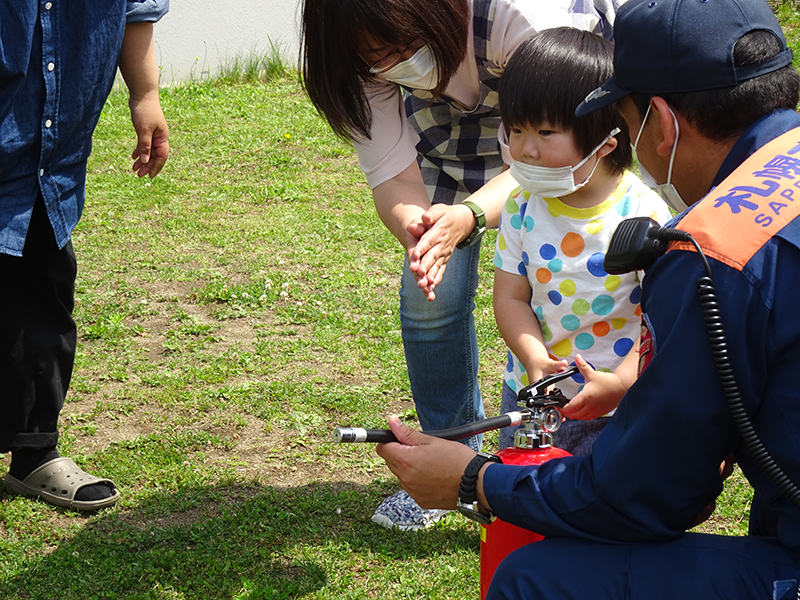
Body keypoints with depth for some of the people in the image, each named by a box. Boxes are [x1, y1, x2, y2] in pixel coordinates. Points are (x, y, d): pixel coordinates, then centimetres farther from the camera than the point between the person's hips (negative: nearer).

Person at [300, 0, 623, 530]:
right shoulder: (371, 61, -29)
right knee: (429, 293, -5)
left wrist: (468, 216, -56)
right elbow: (392, 175, -24)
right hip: (451, 118, 4)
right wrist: (415, 229, -47)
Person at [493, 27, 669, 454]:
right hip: (530, 392, 4)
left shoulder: (644, 214, -17)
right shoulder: (522, 209, -4)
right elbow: (510, 298, -2)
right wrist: (535, 361, -19)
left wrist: (622, 381, -26)